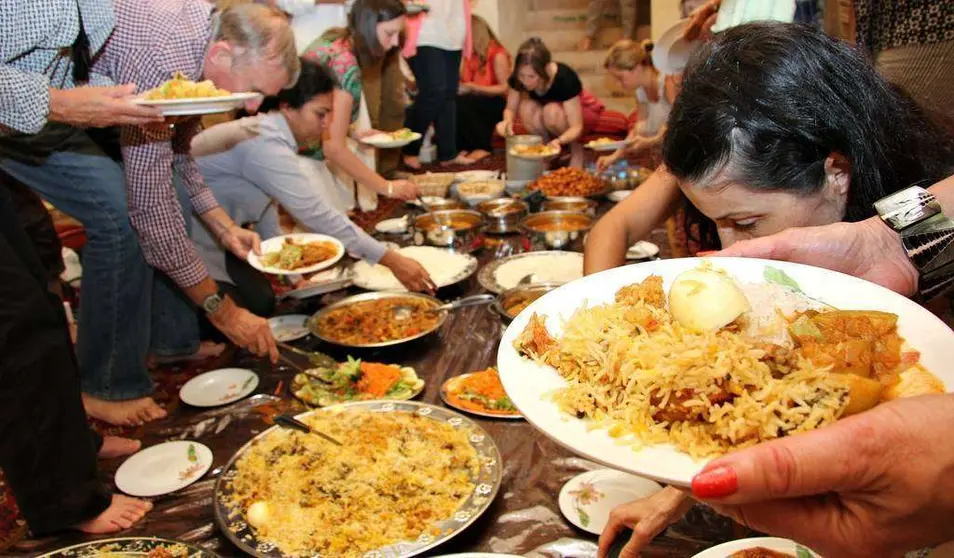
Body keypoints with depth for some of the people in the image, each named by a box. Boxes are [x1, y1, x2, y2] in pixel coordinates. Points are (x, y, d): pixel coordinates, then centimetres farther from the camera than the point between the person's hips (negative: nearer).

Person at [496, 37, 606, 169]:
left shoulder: (564, 78, -36)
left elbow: (576, 126, -34)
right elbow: (511, 109, -13)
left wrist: (559, 141, -55)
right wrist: (507, 121, -37)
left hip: (582, 109, -4)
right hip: (549, 107, 4)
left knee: (551, 111, -36)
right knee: (526, 107, -29)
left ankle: (576, 148, -9)